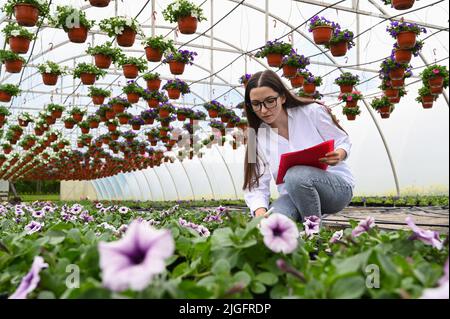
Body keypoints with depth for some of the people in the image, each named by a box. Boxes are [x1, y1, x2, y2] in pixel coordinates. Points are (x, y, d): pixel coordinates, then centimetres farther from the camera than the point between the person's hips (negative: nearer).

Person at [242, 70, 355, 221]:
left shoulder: (312, 112, -8)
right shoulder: (257, 137, -1)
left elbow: (343, 141, 2)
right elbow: (256, 186, -7)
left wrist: (338, 155, -23)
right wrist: (260, 211, -28)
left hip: (337, 186, -1)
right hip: (293, 197, 2)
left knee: (296, 175, -35)